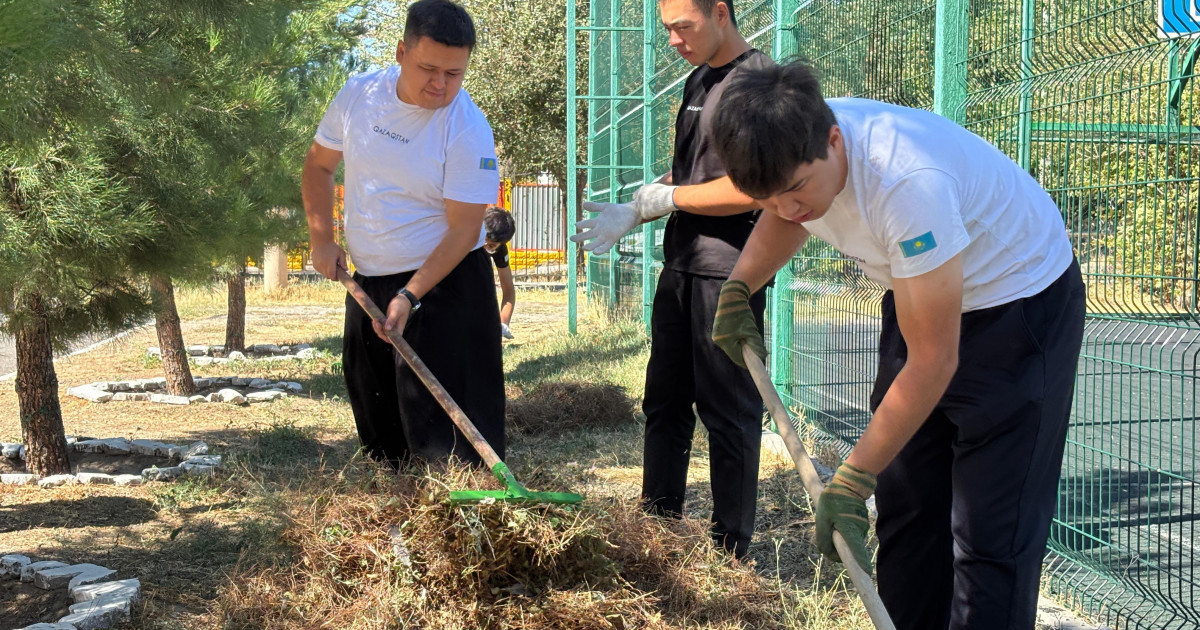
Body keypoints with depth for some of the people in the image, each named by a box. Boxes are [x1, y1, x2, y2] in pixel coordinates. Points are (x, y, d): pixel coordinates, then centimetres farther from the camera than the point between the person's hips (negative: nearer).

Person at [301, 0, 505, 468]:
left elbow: (463, 229, -20)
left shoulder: (468, 129, -20)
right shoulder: (358, 95, -4)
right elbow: (319, 164, 12)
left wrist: (409, 296, -25)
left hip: (444, 278, -6)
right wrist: (321, 238, 1)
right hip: (366, 278, 6)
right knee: (373, 407, 15)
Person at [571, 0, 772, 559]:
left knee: (727, 411, -1)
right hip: (681, 266, 9)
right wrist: (632, 212, 5)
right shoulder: (697, 81, 16)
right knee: (664, 402, 15)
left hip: (728, 274, -9)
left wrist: (662, 198, -12)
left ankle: (733, 553, 8)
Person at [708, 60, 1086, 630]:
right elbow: (783, 217, 15)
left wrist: (851, 480, -27)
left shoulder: (908, 182, -39)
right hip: (917, 298, 8)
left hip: (1019, 303, -7)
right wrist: (737, 287, 0)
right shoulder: (789, 150, -16)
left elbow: (933, 362, -32)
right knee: (905, 506, 11)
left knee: (991, 532, -11)